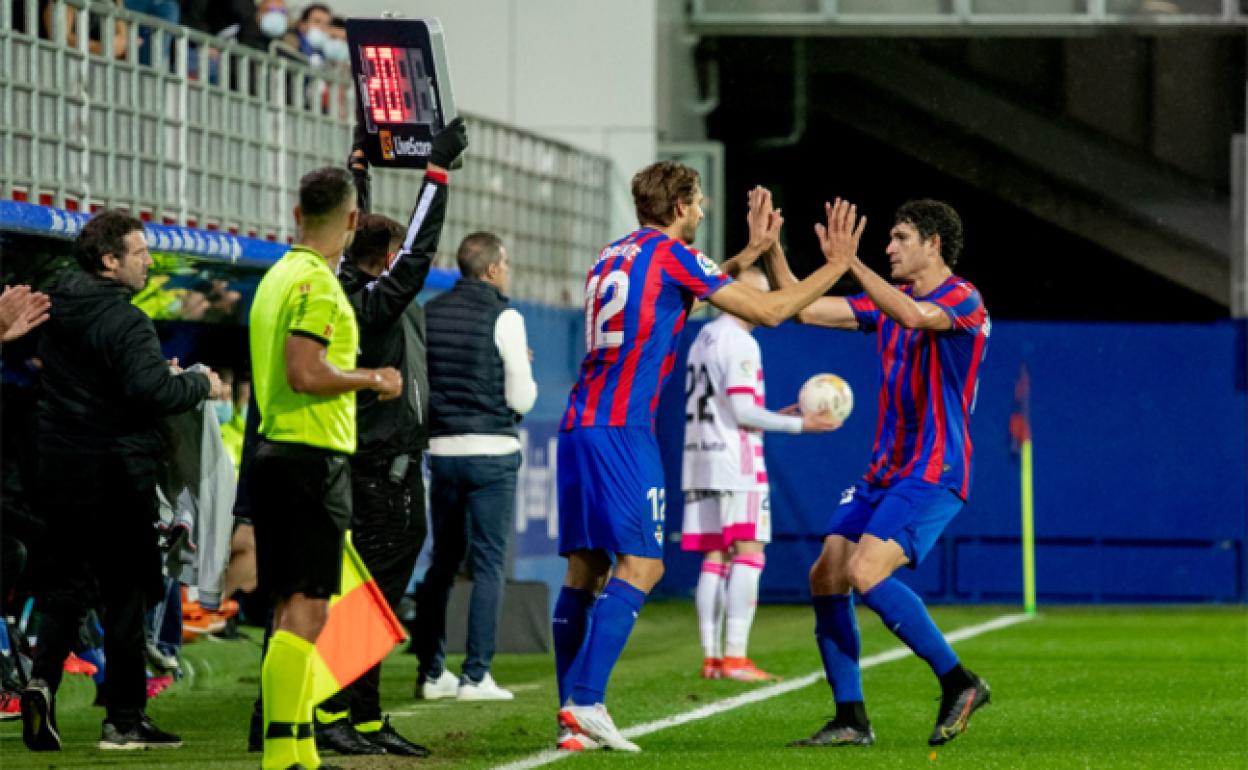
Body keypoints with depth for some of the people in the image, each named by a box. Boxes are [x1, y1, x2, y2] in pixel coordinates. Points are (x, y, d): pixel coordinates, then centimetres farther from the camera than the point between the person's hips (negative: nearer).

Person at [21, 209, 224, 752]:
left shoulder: (58, 311, 10)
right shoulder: (124, 320, -16)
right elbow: (149, 390, -26)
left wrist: (162, 376, 17)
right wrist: (199, 386, -8)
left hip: (59, 471, 7)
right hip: (116, 477, -7)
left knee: (64, 584, 13)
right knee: (126, 590, 2)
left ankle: (43, 677, -10)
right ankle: (125, 718, 6)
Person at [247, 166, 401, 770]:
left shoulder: (280, 275, 15)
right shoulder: (317, 282, -14)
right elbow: (307, 373, -23)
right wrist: (374, 379, -9)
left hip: (277, 449, 10)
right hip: (313, 457, -10)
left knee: (292, 609, 12)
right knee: (305, 610, -11)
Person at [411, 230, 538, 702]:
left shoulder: (428, 314, 6)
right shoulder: (503, 318, -9)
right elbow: (522, 398, -10)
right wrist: (522, 374, 11)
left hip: (441, 450, 5)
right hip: (491, 451, -5)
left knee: (443, 561, 13)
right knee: (489, 563, -1)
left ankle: (431, 671, 13)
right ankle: (475, 674, -6)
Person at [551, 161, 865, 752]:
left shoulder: (613, 256, 19)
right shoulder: (669, 255, -3)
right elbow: (768, 310, -1)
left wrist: (751, 252, 40)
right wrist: (838, 263, 8)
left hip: (578, 425, 8)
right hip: (621, 430, -8)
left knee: (584, 568, 7)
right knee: (640, 565, -8)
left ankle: (572, 717, 3)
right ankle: (585, 702, -19)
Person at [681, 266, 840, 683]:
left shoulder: (704, 339, 18)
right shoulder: (741, 343, -11)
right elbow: (742, 411, -15)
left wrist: (776, 417, 18)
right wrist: (798, 424, -9)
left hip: (701, 460, 9)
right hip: (735, 462, -9)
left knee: (715, 557, 7)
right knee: (748, 553, -8)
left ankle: (711, 656, 4)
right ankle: (734, 657, -14)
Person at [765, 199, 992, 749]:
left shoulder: (962, 299, -10)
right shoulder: (889, 300, 15)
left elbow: (915, 316, -32)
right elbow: (804, 308, 14)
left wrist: (851, 263, -33)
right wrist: (772, 253, 2)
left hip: (933, 475, -9)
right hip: (883, 472, 9)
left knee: (866, 574, -24)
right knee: (825, 577, -1)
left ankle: (959, 684, -11)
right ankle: (851, 720, 5)